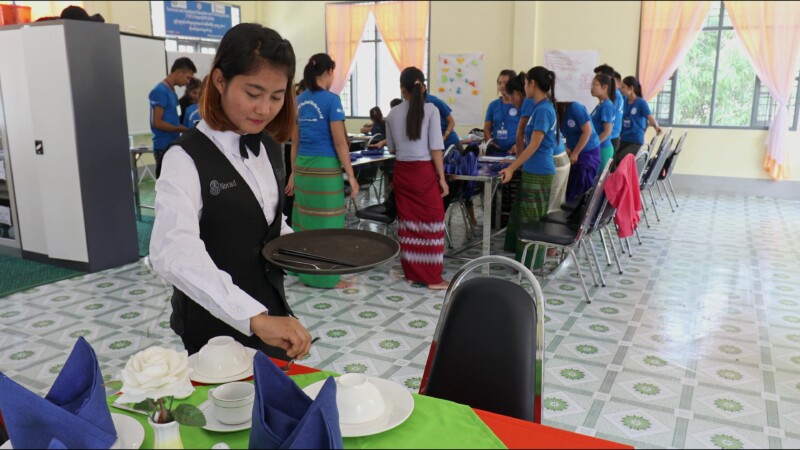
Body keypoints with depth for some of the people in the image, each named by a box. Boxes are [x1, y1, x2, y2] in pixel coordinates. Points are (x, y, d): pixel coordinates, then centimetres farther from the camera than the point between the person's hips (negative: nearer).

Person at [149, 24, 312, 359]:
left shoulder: (269, 148, 1)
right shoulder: (187, 158, -21)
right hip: (216, 327, -6)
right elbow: (174, 254, -37)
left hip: (271, 315, 7)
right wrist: (255, 318, -47)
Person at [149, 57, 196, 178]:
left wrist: (183, 130, 6)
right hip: (164, 147, -9)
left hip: (173, 145, 9)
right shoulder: (160, 91, -13)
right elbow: (156, 123, -17)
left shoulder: (172, 91, 14)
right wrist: (182, 129, -14)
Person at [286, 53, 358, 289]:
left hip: (303, 166, 7)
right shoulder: (331, 100, -10)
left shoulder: (299, 101, 10)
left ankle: (304, 270, 25)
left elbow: (295, 141, 13)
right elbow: (339, 142, -13)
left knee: (306, 219, 14)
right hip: (325, 168, -7)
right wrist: (351, 176, -10)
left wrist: (293, 173, 19)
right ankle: (325, 277, 8)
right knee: (325, 222, 0)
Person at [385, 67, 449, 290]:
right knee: (431, 223, 3)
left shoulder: (393, 114, 5)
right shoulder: (430, 110, -7)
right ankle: (432, 278, 7)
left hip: (402, 172, 4)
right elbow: (435, 147, -11)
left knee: (407, 222, 12)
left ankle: (411, 273, 20)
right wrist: (442, 177, -5)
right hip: (424, 172, -4)